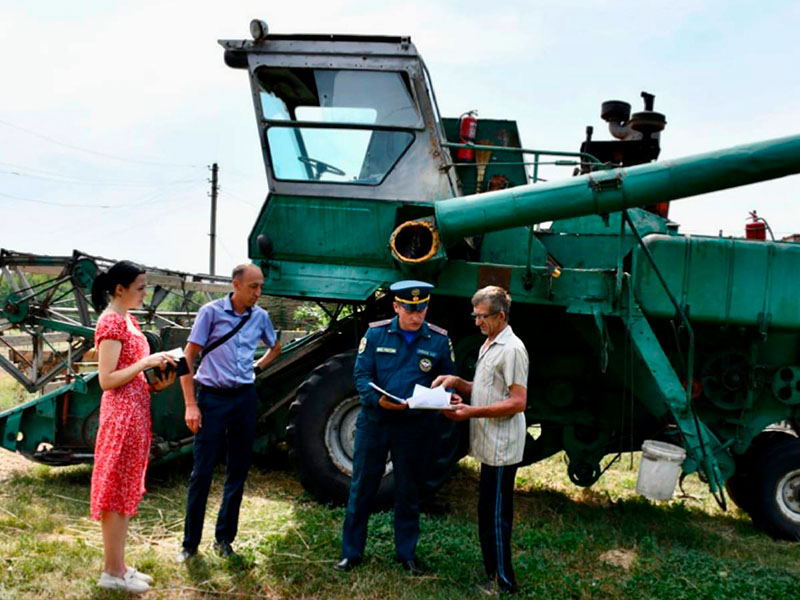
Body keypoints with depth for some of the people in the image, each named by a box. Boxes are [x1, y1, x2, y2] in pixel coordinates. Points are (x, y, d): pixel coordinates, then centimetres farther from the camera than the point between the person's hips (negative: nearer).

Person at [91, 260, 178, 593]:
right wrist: (146, 362, -21)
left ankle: (118, 565, 22)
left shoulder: (128, 320, 14)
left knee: (126, 491, 13)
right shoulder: (111, 322, -15)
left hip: (135, 412, 10)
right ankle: (112, 572, 7)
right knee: (117, 492, -2)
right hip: (121, 414, -10)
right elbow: (106, 379, -19)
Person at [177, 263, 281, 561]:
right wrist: (191, 404, -11)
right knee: (202, 472, -2)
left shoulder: (260, 316, 5)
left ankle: (224, 537, 22)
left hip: (244, 398, 4)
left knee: (238, 472, 9)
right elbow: (188, 357, -7)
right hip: (212, 398, -4)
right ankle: (190, 542, 10)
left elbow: (275, 348, 25)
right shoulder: (211, 312, -7)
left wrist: (256, 368, 9)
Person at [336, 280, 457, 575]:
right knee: (362, 487, 7)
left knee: (408, 491, 12)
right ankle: (351, 551, 19)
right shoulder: (376, 333, -3)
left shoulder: (439, 340, -1)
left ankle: (406, 552, 27)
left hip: (412, 426, 1)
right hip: (374, 421, 0)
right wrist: (378, 399, -23)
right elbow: (361, 373, -5)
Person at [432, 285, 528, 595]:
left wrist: (471, 412, -24)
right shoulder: (488, 345, 15)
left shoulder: (512, 349, -16)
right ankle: (495, 576, 26)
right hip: (489, 445, 10)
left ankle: (503, 584, 6)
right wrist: (457, 383, 3)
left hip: (501, 449, -10)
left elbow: (518, 402, -21)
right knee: (490, 515, 16)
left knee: (494, 517, -3)